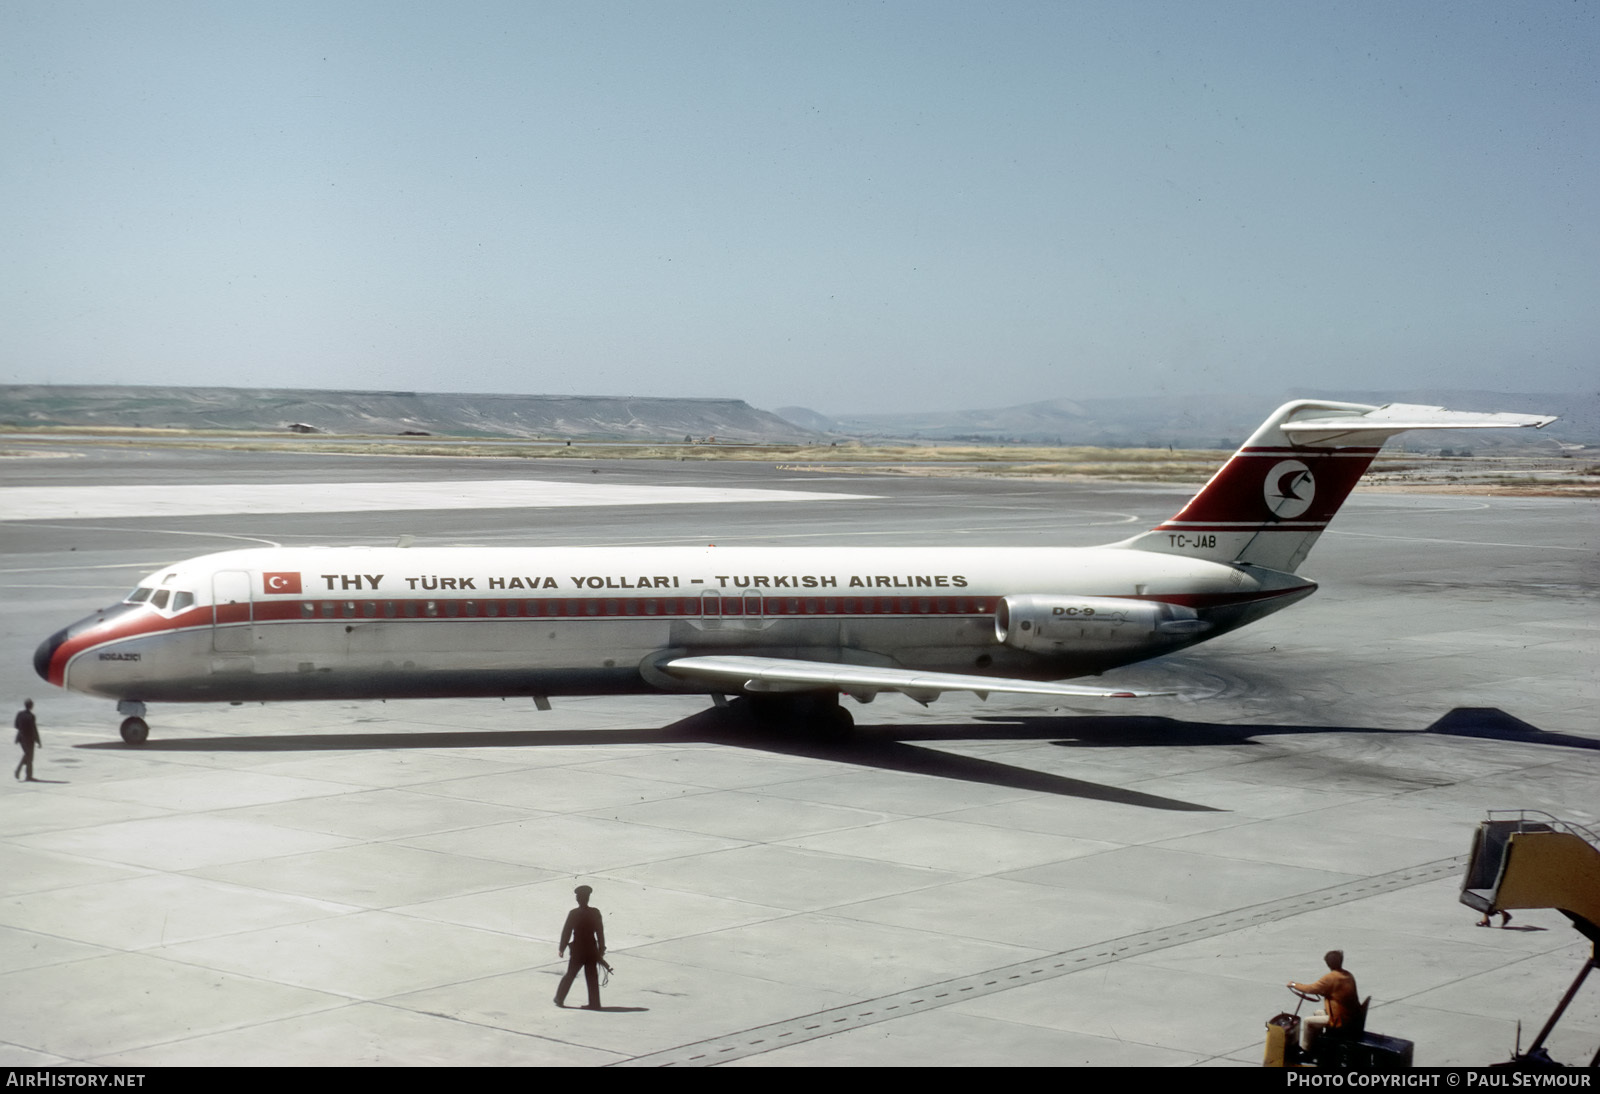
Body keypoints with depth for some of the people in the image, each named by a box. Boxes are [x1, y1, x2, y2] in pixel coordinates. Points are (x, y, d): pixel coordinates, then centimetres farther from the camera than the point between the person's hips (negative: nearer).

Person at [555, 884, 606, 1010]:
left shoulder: (573, 913, -12)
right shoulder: (595, 913, -5)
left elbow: (566, 932, -8)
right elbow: (600, 932, 0)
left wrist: (562, 948, 2)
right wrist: (601, 949, 9)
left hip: (578, 950, -2)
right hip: (592, 950, 2)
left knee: (570, 975, 11)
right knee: (592, 978, 8)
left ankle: (559, 999, 19)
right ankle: (594, 1003, 6)